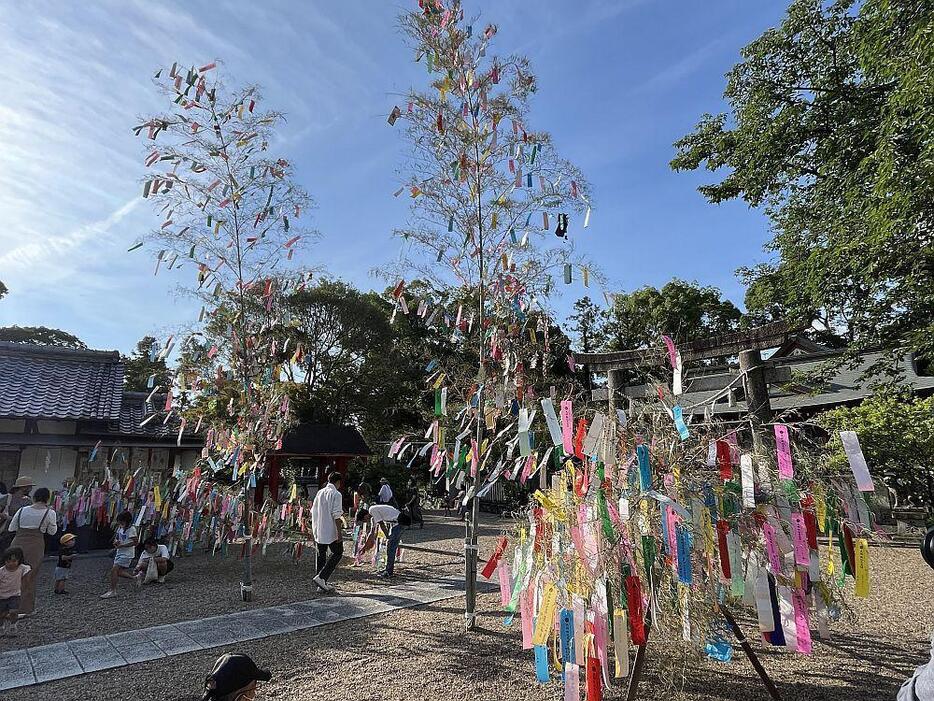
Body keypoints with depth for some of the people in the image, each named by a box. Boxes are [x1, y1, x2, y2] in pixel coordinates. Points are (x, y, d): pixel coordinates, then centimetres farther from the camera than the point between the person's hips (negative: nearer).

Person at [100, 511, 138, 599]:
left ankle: (112, 591, -3)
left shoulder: (131, 529, -18)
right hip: (119, 553, 9)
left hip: (127, 554, -9)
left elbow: (136, 542, -21)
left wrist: (122, 545, -20)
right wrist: (116, 542, -5)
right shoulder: (120, 528, 7)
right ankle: (135, 578, 27)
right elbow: (116, 538, 19)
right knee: (118, 572, 9)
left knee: (114, 570, -13)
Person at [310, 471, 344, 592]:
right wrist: (339, 533, -15)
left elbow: (313, 511, 15)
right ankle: (321, 577, -7)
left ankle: (322, 583, 19)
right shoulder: (336, 494, -13)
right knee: (337, 553, 5)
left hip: (318, 531, 7)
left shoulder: (320, 492, 9)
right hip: (331, 531, -7)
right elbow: (336, 515, -17)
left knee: (321, 554, 15)